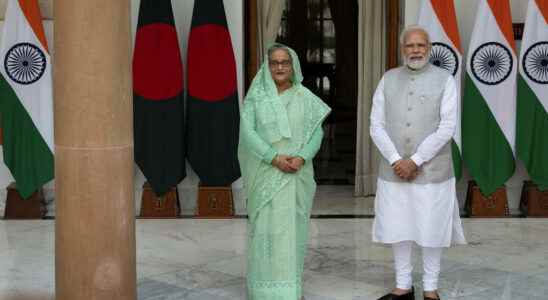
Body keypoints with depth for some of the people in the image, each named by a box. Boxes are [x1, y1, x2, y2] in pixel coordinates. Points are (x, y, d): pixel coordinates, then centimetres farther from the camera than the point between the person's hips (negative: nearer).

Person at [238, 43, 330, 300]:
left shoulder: (305, 97, 6)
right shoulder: (256, 96, 2)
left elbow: (316, 132, 2)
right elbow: (247, 131, -7)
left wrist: (301, 157, -16)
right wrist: (274, 158, -17)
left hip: (297, 174, 2)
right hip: (266, 175, -1)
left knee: (293, 228, 4)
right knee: (266, 228, -2)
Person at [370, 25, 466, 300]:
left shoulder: (445, 80, -3)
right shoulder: (389, 79, 5)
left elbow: (447, 127, -10)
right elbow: (376, 126, 1)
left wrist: (415, 161, -15)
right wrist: (396, 161, -12)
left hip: (432, 171, -2)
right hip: (394, 171, 3)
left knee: (431, 230, 5)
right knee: (398, 228, 9)